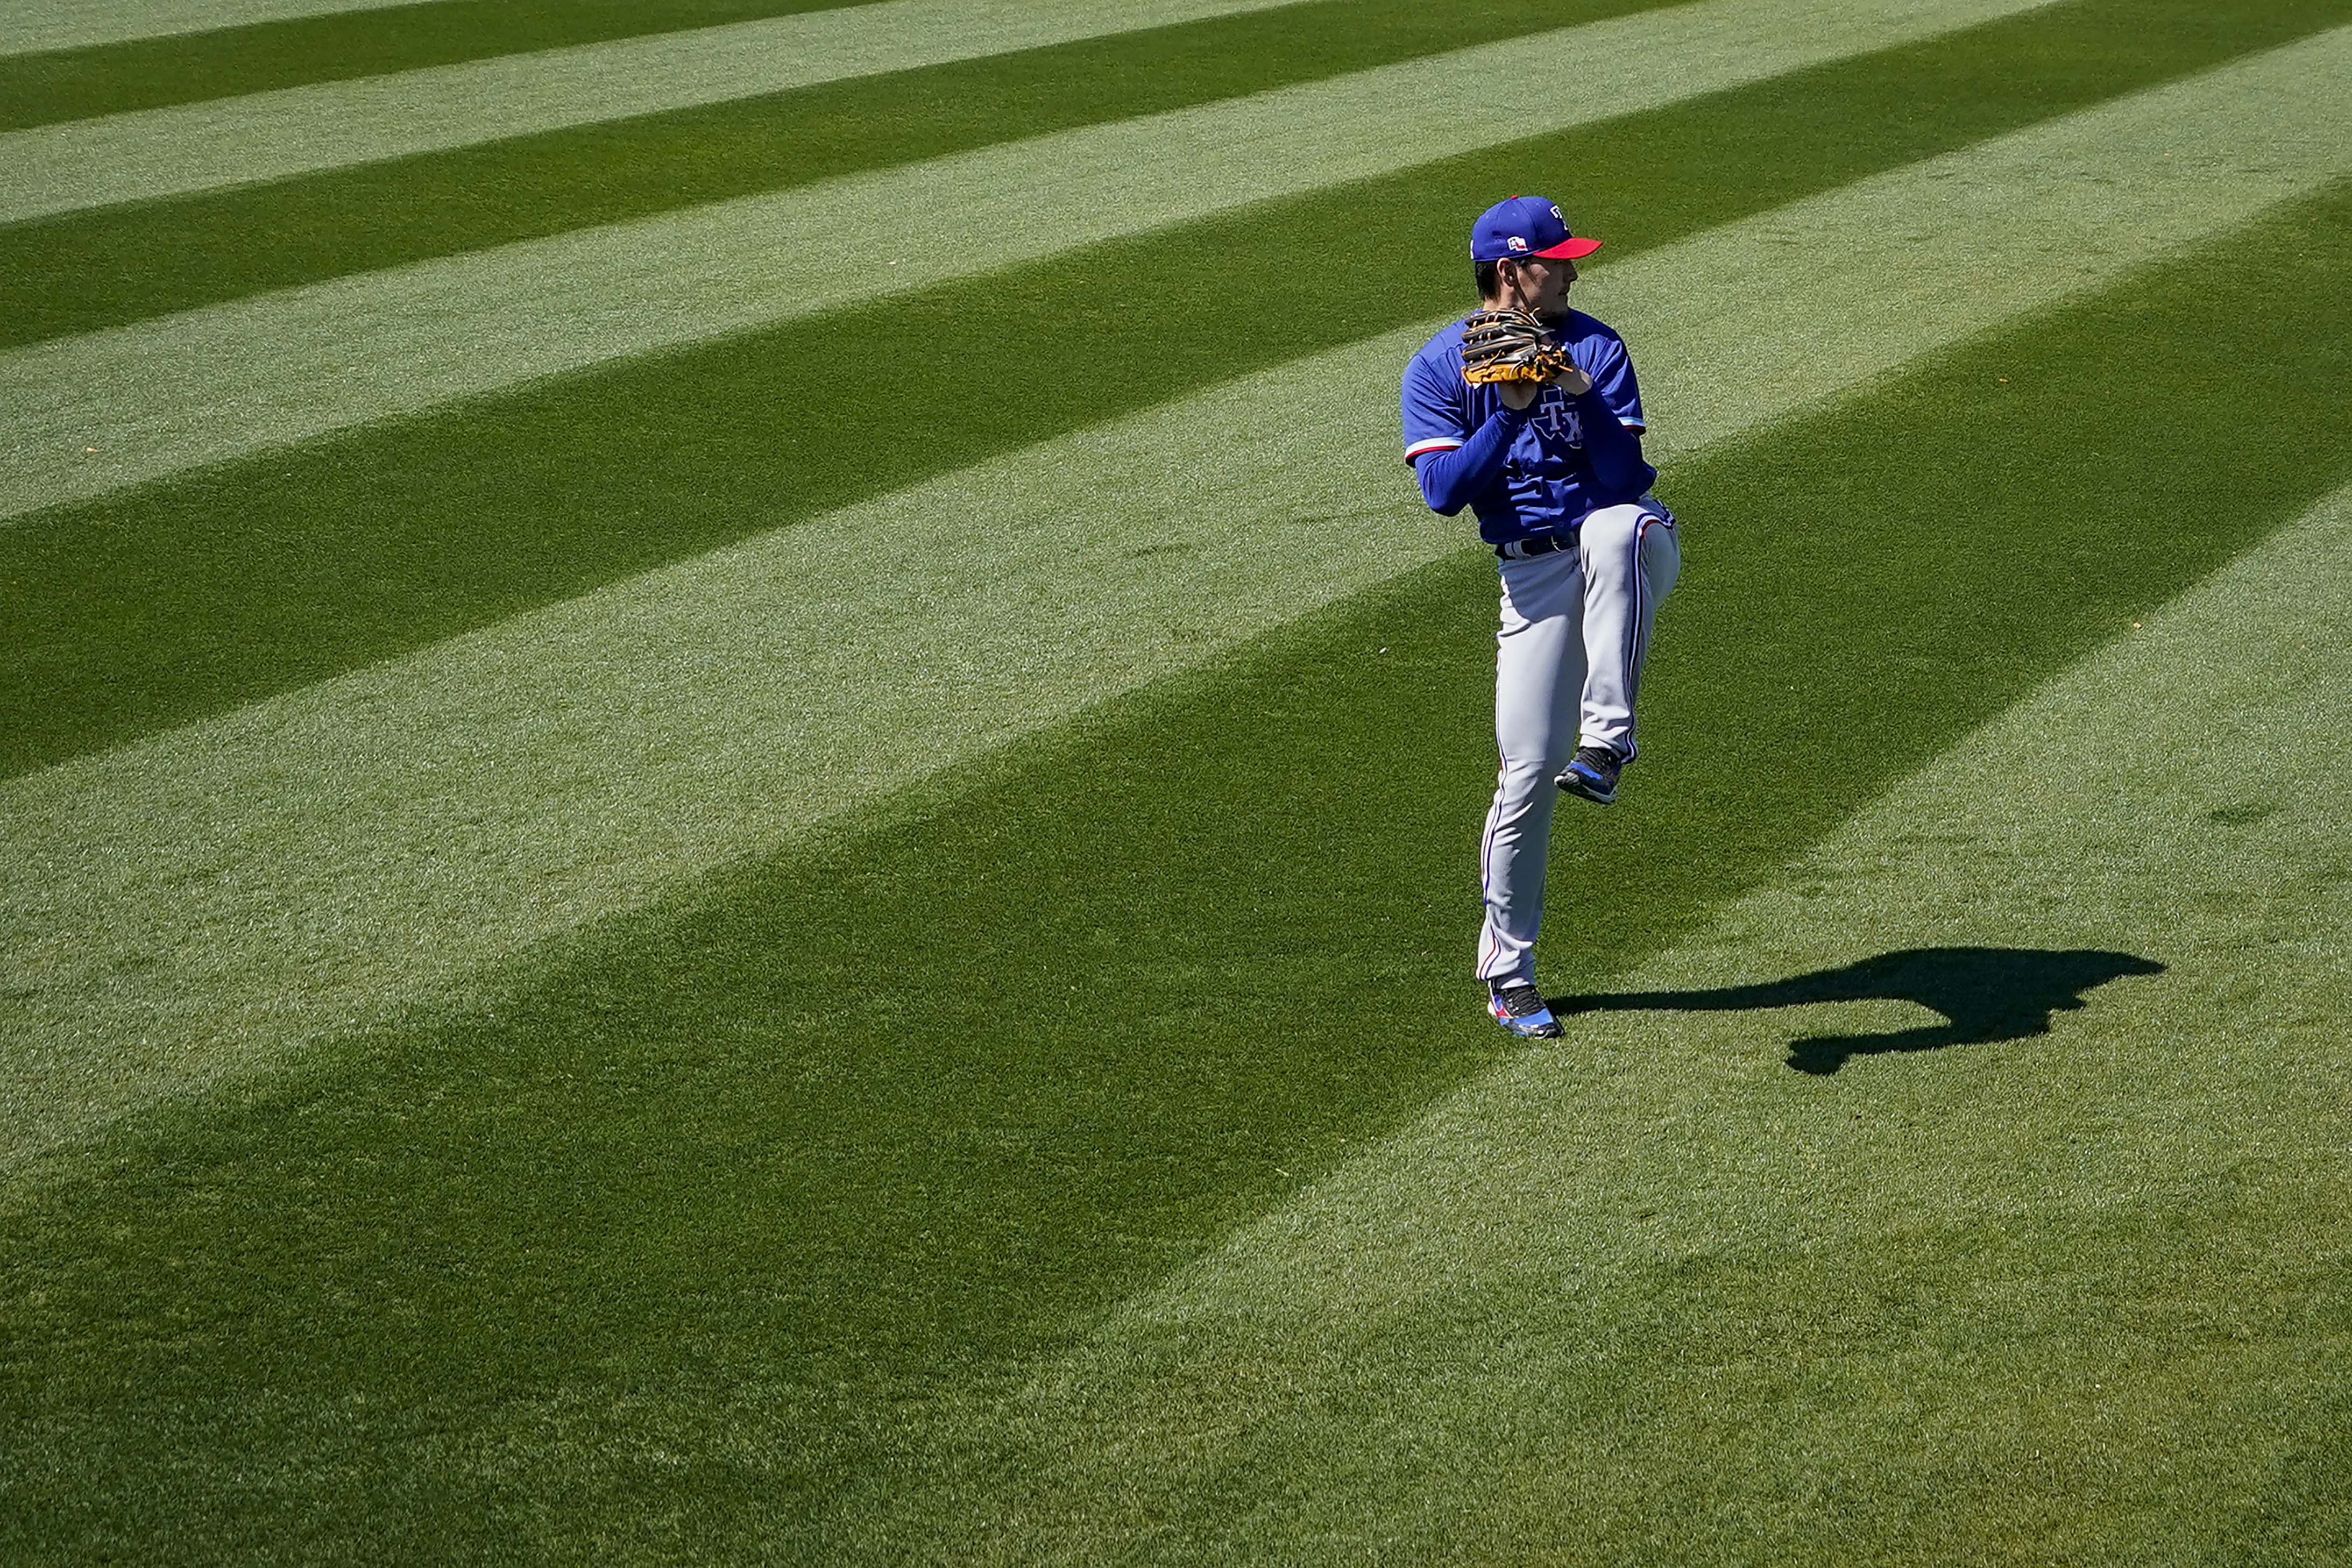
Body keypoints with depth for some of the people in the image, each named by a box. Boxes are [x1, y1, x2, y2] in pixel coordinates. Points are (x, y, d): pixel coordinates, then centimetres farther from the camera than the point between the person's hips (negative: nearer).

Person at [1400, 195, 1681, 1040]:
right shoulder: (1438, 367, 1)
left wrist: (1583, 397, -22)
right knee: (1527, 771, -5)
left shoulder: (1596, 348, 3)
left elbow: (1621, 474, -8)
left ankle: (1607, 743, -40)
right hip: (1534, 572, 0)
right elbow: (1443, 492, -11)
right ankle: (1507, 968, 11)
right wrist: (1511, 412, -19)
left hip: (1628, 546, 0)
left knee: (1617, 527, -39)